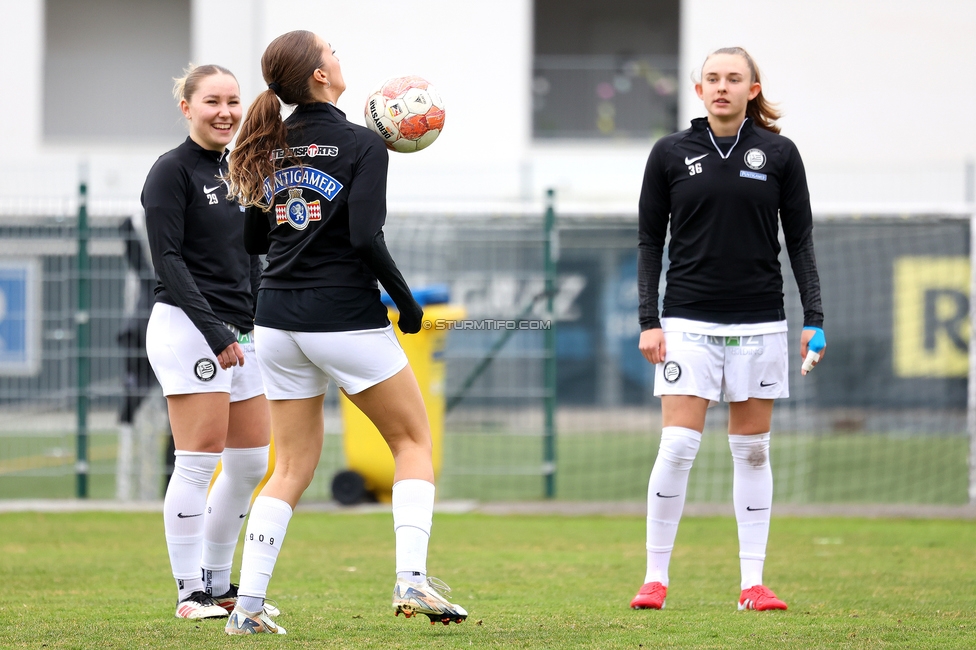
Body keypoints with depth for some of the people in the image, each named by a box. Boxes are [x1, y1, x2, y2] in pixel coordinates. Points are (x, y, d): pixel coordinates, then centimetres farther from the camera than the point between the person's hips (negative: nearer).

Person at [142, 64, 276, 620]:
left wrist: (263, 321, 11)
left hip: (236, 336, 8)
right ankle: (191, 592, -3)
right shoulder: (173, 171, -7)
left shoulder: (236, 171, 16)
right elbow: (168, 260, -14)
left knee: (252, 462, 9)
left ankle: (218, 584, 19)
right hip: (187, 327, -8)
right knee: (200, 460, -9)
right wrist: (212, 330, -20)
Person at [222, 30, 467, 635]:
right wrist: (407, 302, -6)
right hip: (346, 320, -6)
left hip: (278, 321, 6)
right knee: (414, 440, 10)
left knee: (293, 466, 12)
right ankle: (412, 579, -5)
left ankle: (248, 607, 4)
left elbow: (253, 239, 16)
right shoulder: (362, 144, -10)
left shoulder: (274, 148, 8)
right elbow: (366, 238, -19)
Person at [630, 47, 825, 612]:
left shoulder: (778, 154, 3)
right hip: (689, 321, -1)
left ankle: (753, 583, 8)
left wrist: (814, 320, -1)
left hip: (759, 322, 1)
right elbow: (650, 241, 6)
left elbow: (800, 241, 6)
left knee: (753, 449, 4)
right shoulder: (671, 153, 3)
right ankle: (656, 577, 0)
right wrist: (649, 321, -2)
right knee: (678, 445, -9)